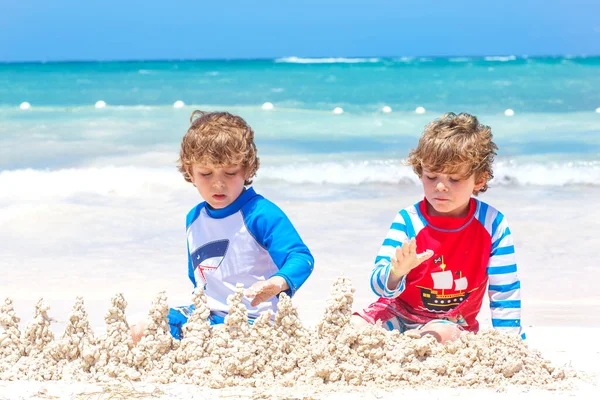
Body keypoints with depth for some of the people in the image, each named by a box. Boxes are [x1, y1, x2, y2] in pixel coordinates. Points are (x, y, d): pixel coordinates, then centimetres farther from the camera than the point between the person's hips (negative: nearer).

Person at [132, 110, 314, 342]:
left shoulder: (261, 214, -14)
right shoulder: (194, 219, 11)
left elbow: (301, 257, -25)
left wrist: (278, 283, -44)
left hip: (251, 320, -8)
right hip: (206, 315, 8)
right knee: (141, 332, 1)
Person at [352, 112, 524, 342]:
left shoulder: (493, 225, -11)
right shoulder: (407, 221, -12)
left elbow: (505, 292, -3)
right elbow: (380, 286, -18)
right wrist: (396, 272, -41)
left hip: (453, 323, 0)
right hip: (401, 313, 1)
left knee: (439, 334, -35)